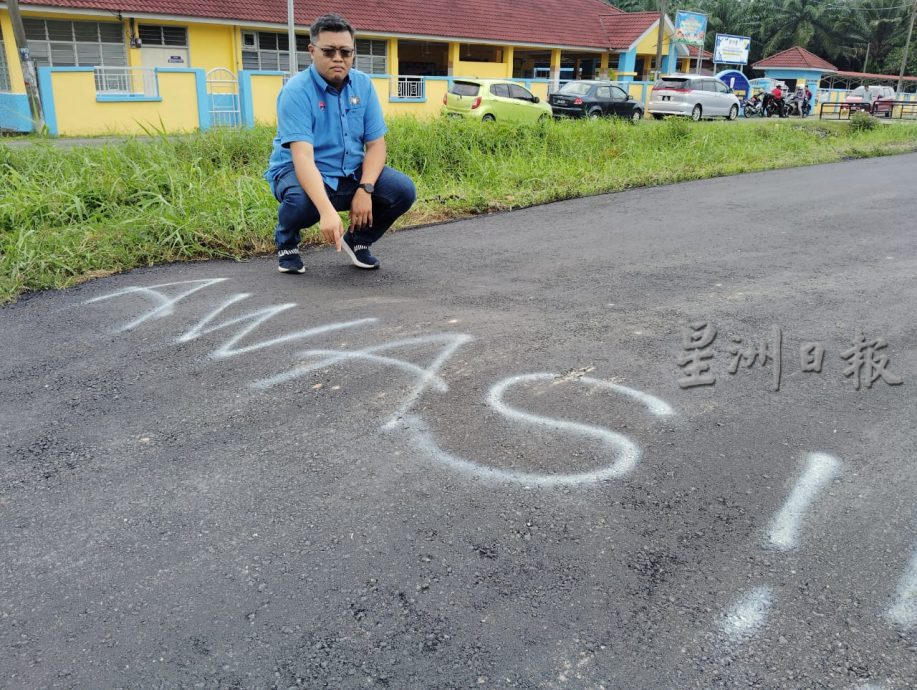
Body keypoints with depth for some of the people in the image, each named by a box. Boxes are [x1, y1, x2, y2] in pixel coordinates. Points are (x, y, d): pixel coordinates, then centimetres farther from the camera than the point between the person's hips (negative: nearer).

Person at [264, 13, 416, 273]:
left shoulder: (363, 85, -3)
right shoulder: (296, 91, -19)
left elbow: (376, 144, -4)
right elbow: (302, 157, -31)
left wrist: (365, 190, -23)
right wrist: (327, 210, -46)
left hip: (351, 173, 5)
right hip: (298, 172, -4)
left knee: (403, 191, -18)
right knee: (301, 203, -38)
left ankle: (358, 240, 10)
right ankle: (286, 242, 0)